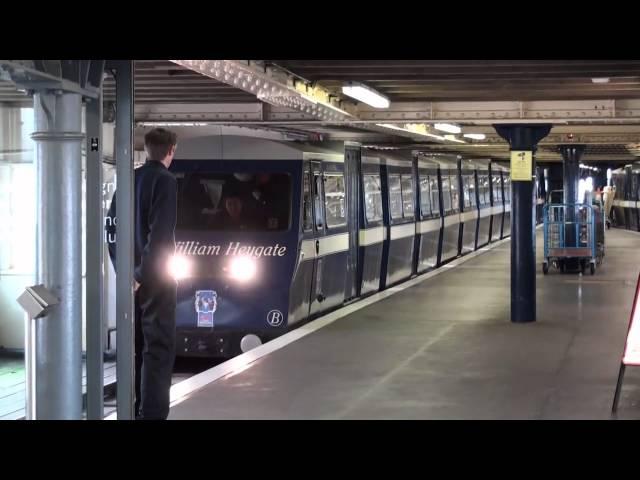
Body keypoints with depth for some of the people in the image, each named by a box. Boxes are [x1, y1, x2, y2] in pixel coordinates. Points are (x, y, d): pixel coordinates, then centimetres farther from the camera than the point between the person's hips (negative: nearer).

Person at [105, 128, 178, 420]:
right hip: (156, 276, -7)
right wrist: (143, 273, -16)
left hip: (131, 278, 7)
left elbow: (112, 226, 11)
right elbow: (160, 232, -20)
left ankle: (135, 410, 20)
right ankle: (152, 413, -6)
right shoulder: (165, 180, -12)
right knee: (158, 346, -4)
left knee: (136, 345, 14)